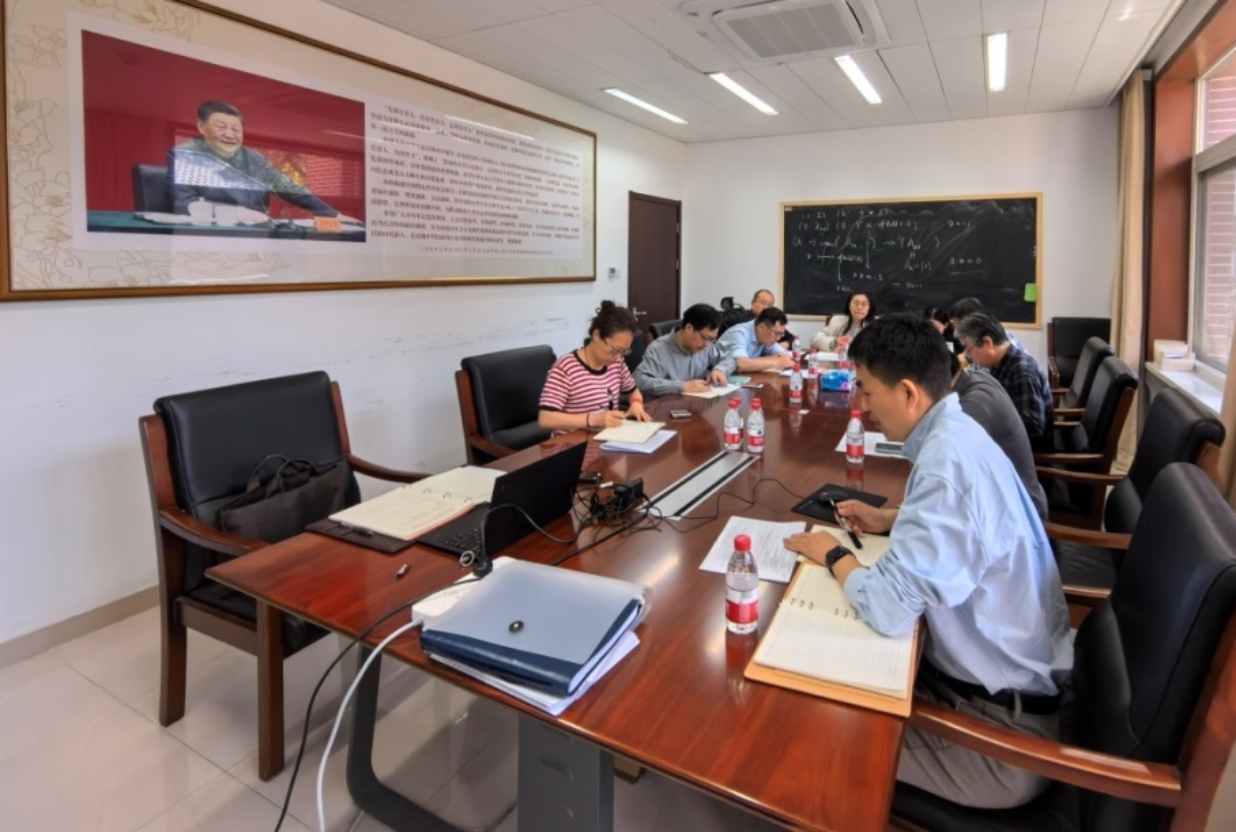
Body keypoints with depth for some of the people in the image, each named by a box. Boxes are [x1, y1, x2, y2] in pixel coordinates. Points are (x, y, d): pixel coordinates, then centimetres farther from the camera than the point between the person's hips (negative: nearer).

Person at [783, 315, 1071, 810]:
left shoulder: (947, 460, -30)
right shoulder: (958, 433, 1)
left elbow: (889, 610, -33)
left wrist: (833, 555, -14)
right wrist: (891, 520, 7)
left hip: (1002, 719, -8)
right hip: (1010, 675, 8)